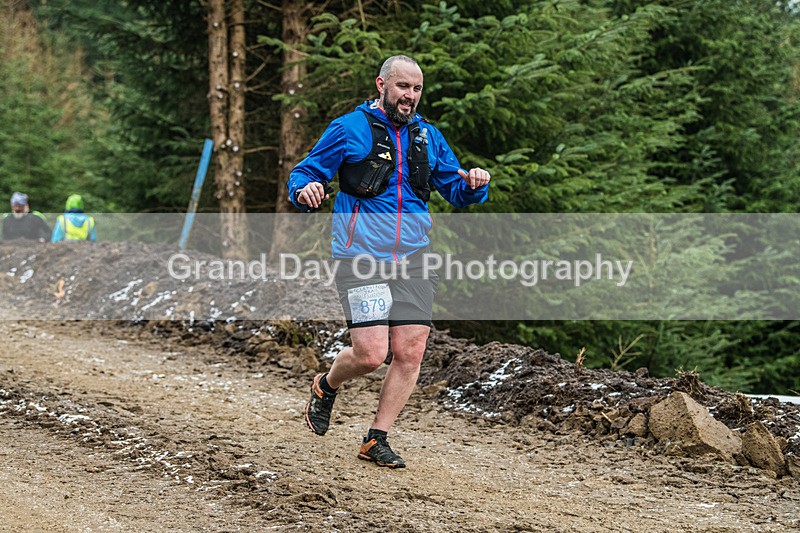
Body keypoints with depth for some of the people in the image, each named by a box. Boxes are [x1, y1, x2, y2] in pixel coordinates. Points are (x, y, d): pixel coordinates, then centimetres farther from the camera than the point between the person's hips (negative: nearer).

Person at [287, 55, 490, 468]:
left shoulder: (428, 136, 14)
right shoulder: (349, 130, 0)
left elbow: (456, 192, 21)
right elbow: (304, 172, 3)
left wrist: (474, 186, -3)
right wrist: (305, 190, -21)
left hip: (413, 259, 5)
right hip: (362, 258, -5)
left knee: (410, 352, -4)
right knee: (371, 355, -12)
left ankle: (376, 440, 10)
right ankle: (326, 387, 22)